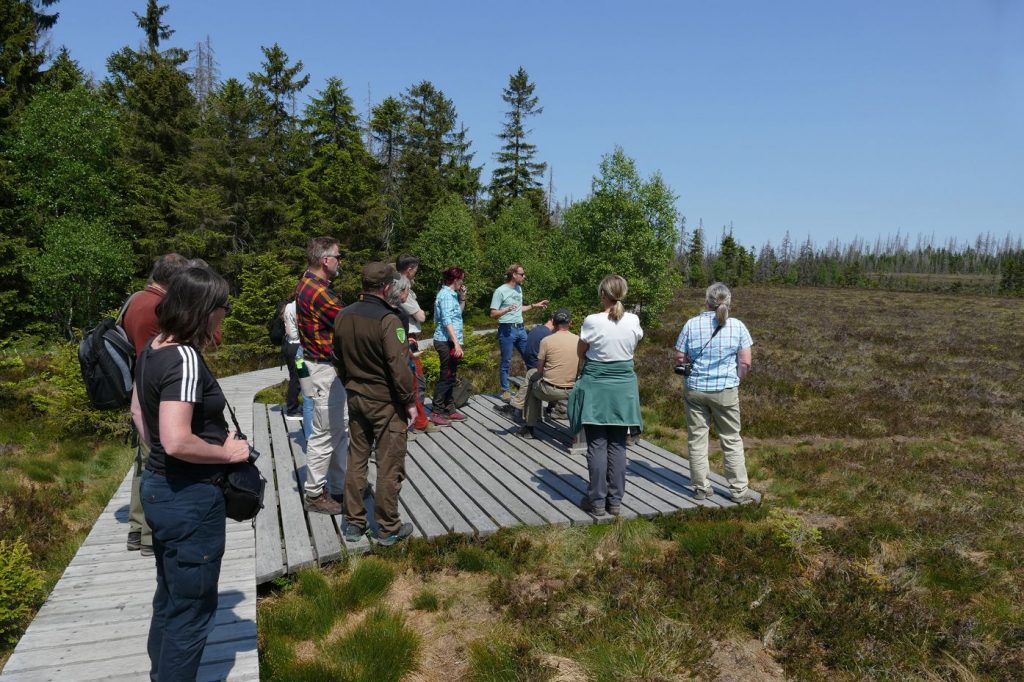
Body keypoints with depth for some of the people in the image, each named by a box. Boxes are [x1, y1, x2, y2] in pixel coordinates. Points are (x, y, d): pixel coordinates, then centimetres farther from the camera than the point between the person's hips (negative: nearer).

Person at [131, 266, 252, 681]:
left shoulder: (153, 350, 5)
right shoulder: (185, 359, -24)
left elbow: (138, 410, 18)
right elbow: (177, 441, -30)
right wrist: (227, 452, -16)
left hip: (159, 486, 10)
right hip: (190, 498, -10)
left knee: (169, 599, 25)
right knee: (192, 610, 7)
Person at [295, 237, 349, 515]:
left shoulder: (308, 283, 10)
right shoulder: (318, 292, -23)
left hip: (330, 368, 11)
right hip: (326, 369, -11)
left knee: (341, 427, 18)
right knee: (324, 434, 1)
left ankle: (339, 486, 28)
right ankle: (315, 495, 14)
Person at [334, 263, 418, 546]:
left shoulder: (343, 316, 2)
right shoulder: (387, 320, -21)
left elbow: (339, 359, 12)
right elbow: (399, 367, -22)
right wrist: (410, 402, -12)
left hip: (356, 398, 7)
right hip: (386, 402, -7)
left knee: (356, 459, 16)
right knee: (389, 466, 4)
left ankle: (353, 523, 25)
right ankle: (388, 528, 14)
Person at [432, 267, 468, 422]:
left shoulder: (451, 294, 14)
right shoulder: (446, 295, -15)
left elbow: (458, 312, 27)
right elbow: (447, 321, -23)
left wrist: (462, 297, 12)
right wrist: (456, 343, -27)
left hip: (449, 341, 10)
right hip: (447, 341, -10)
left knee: (449, 376, 15)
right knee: (447, 376, -4)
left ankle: (448, 408, 23)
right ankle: (438, 410, 2)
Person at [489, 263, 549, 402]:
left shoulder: (519, 289, 12)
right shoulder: (500, 291, -11)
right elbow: (493, 314, -13)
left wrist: (534, 305, 20)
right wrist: (507, 309, -29)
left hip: (521, 329, 7)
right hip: (507, 330, -7)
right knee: (506, 362, 2)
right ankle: (505, 390, 14)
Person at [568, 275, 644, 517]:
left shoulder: (592, 321, -14)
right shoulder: (633, 321, -4)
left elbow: (581, 353, 0)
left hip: (596, 386, -3)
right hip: (624, 386, 3)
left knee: (597, 445, 4)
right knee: (618, 445, 9)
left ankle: (597, 501, 9)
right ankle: (615, 500, 16)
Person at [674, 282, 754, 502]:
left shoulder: (692, 324, -5)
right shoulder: (737, 326, -5)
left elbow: (680, 357, -2)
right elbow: (745, 362, -4)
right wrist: (736, 379, 13)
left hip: (695, 389, 1)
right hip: (726, 391, 0)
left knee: (697, 438, 10)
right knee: (732, 440, 10)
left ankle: (701, 488, 17)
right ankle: (739, 490, 14)